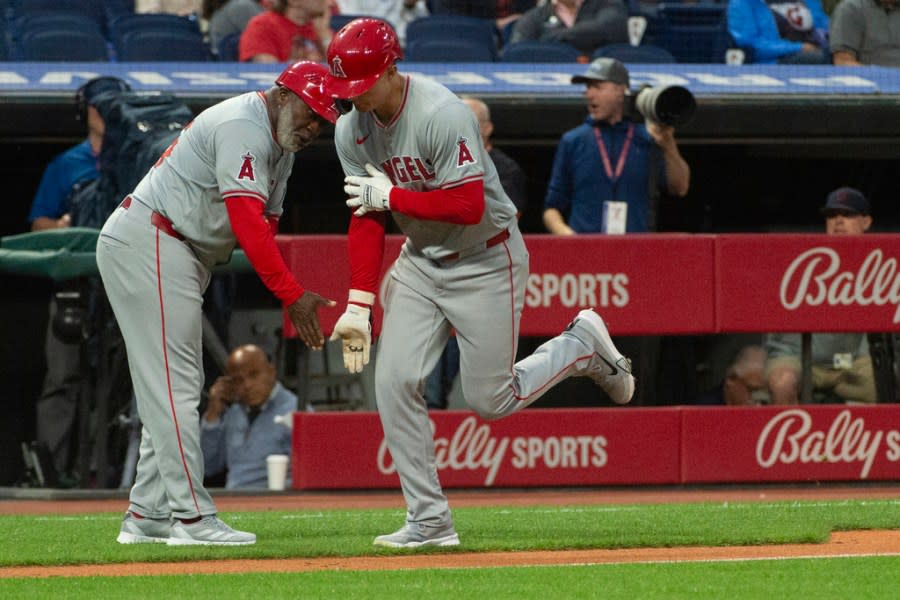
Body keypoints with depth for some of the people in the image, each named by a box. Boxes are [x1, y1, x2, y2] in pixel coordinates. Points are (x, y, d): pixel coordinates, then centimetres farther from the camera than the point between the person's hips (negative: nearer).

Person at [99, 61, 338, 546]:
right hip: (148, 245, -11)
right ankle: (191, 516, -13)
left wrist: (291, 300, -7)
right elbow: (247, 223, -27)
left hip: (177, 252, 11)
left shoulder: (279, 142, 15)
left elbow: (265, 224, 10)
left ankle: (147, 515, 13)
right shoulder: (244, 127, -18)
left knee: (175, 384, 11)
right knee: (173, 384, -11)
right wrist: (292, 296, -30)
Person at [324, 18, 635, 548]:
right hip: (421, 261, 6)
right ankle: (430, 521, -2)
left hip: (487, 261, -6)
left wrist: (391, 195, -25)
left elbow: (469, 206, -31)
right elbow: (367, 217, 0)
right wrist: (359, 303, -7)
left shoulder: (441, 115, -27)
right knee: (396, 382, -9)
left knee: (491, 400, -1)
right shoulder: (352, 130, -5)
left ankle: (583, 345, 26)